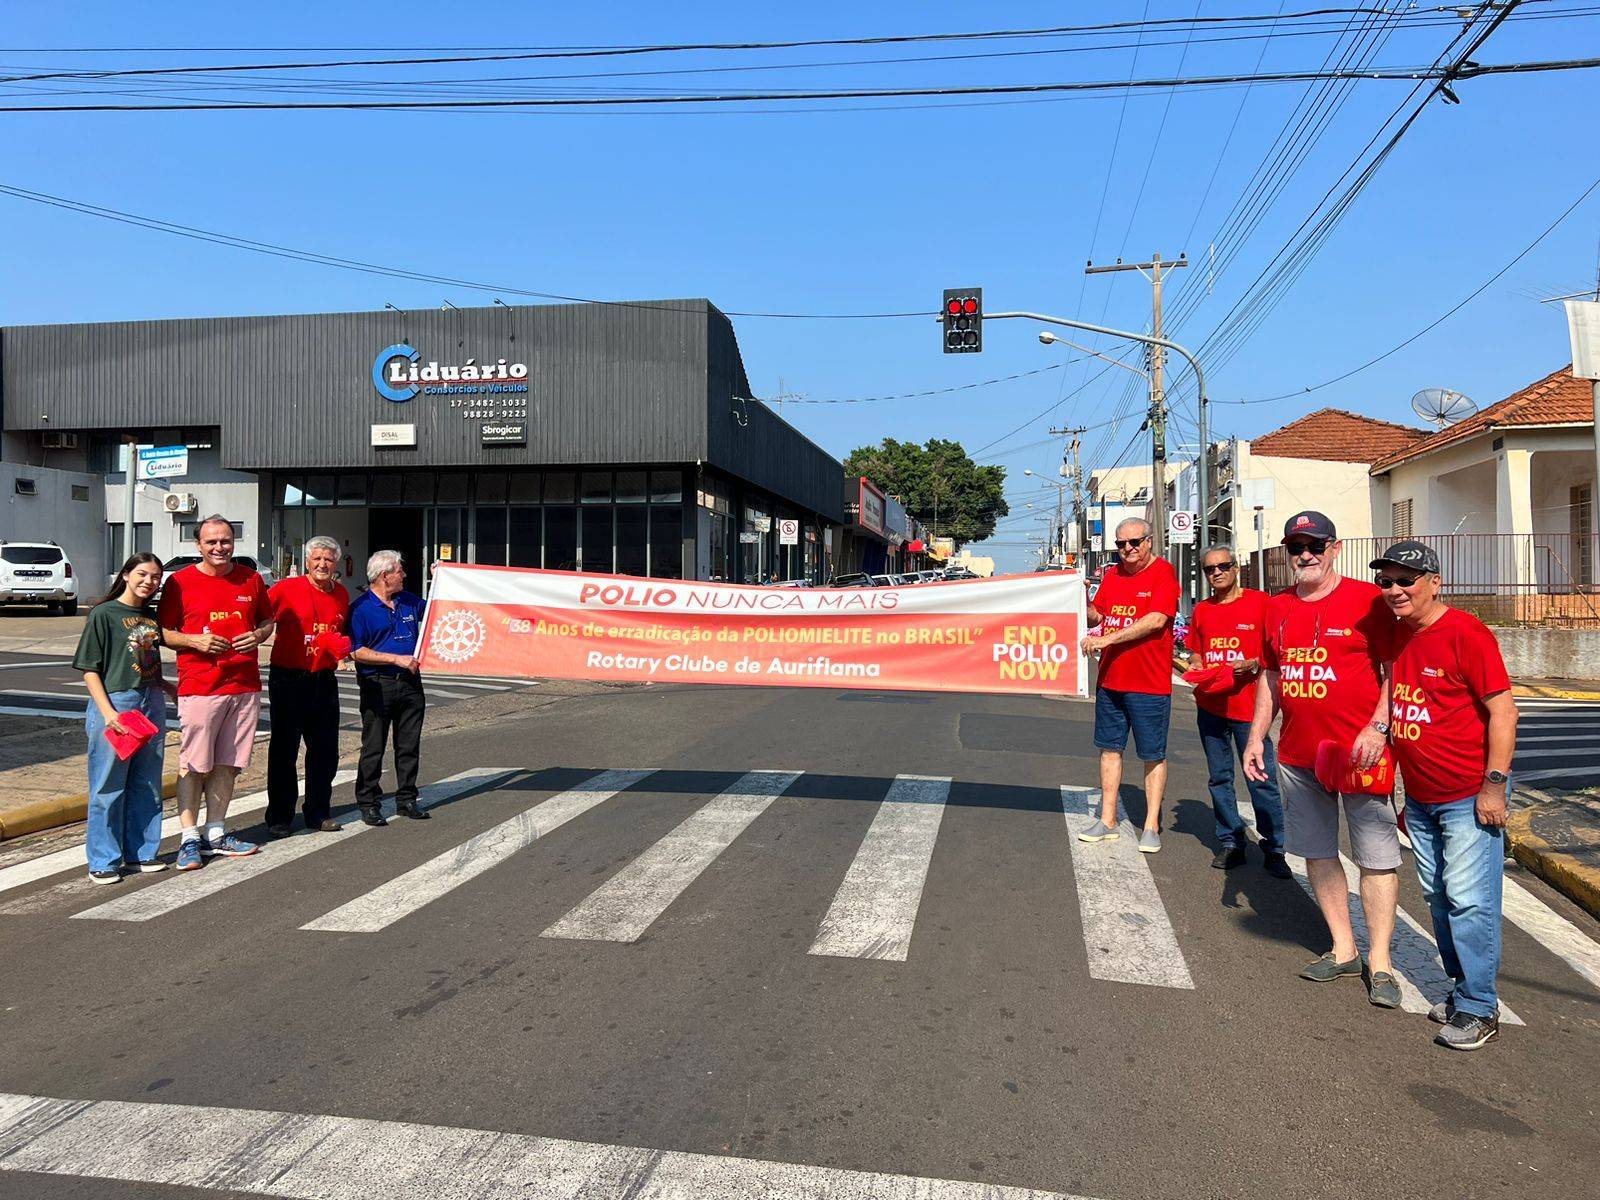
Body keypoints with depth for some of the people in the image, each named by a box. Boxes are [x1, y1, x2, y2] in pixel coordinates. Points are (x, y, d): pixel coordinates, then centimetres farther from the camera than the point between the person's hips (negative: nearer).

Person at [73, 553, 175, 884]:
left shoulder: (151, 617, 13)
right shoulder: (104, 614, -5)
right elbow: (89, 670, -8)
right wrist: (108, 712, -17)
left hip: (152, 706, 6)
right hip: (115, 704, -6)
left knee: (146, 785, 11)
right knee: (108, 787, 0)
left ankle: (140, 853, 22)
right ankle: (103, 861, 10)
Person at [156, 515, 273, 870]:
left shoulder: (251, 579, 10)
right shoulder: (180, 582, -1)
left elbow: (267, 620, 19)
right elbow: (163, 631, 2)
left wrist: (259, 635, -2)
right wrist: (195, 640, -15)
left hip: (245, 686, 4)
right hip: (198, 687, -4)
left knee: (227, 764, 10)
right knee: (193, 765, -2)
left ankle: (215, 833, 20)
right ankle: (190, 839, 6)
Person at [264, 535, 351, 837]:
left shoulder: (341, 594, 10)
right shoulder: (286, 588, -6)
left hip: (324, 681, 5)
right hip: (288, 679, -5)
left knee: (325, 750, 10)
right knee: (284, 750, 3)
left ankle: (318, 813, 22)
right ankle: (279, 817, 13)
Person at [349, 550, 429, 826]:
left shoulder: (409, 601, 12)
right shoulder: (361, 608, -7)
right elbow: (357, 652, -13)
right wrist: (397, 659, -16)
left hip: (410, 683, 6)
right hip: (378, 686, -6)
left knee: (409, 745, 9)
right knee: (373, 747, 1)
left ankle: (407, 799, 19)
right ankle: (369, 803, 10)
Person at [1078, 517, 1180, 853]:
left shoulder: (1163, 572, -10)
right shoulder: (1112, 576, 11)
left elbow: (1156, 620, -21)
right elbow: (1097, 615, 14)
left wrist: (1108, 638, -24)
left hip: (1150, 684, -6)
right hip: (1109, 680, 6)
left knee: (1153, 756, 5)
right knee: (1110, 749, 12)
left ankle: (1151, 826, 15)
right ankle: (1107, 820, 21)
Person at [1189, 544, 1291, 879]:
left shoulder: (1260, 602, -3)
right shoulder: (1201, 610, 11)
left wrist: (1253, 665, -19)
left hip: (1248, 704, -5)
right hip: (1210, 706, 5)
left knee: (1262, 780, -3)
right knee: (1220, 779, 11)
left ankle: (1274, 849, 8)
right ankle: (1230, 844, 21)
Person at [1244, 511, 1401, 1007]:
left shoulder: (1366, 599, -6)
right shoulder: (1277, 608, 10)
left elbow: (1395, 668, -6)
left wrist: (1378, 727, -17)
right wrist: (1256, 737, 13)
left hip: (1359, 754, -5)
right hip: (1297, 755, 6)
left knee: (1376, 857, 1)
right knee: (1318, 853, 13)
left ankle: (1379, 962, 12)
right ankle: (1343, 951, 27)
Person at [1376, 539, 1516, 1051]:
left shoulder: (1465, 633, -15)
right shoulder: (1396, 635, 7)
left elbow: (1502, 711, -15)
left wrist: (1494, 785, -17)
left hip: (1468, 797, -8)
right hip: (1420, 798, 8)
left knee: (1469, 901, -3)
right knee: (1439, 897, 15)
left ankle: (1478, 1008, 8)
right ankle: (1464, 988, 28)